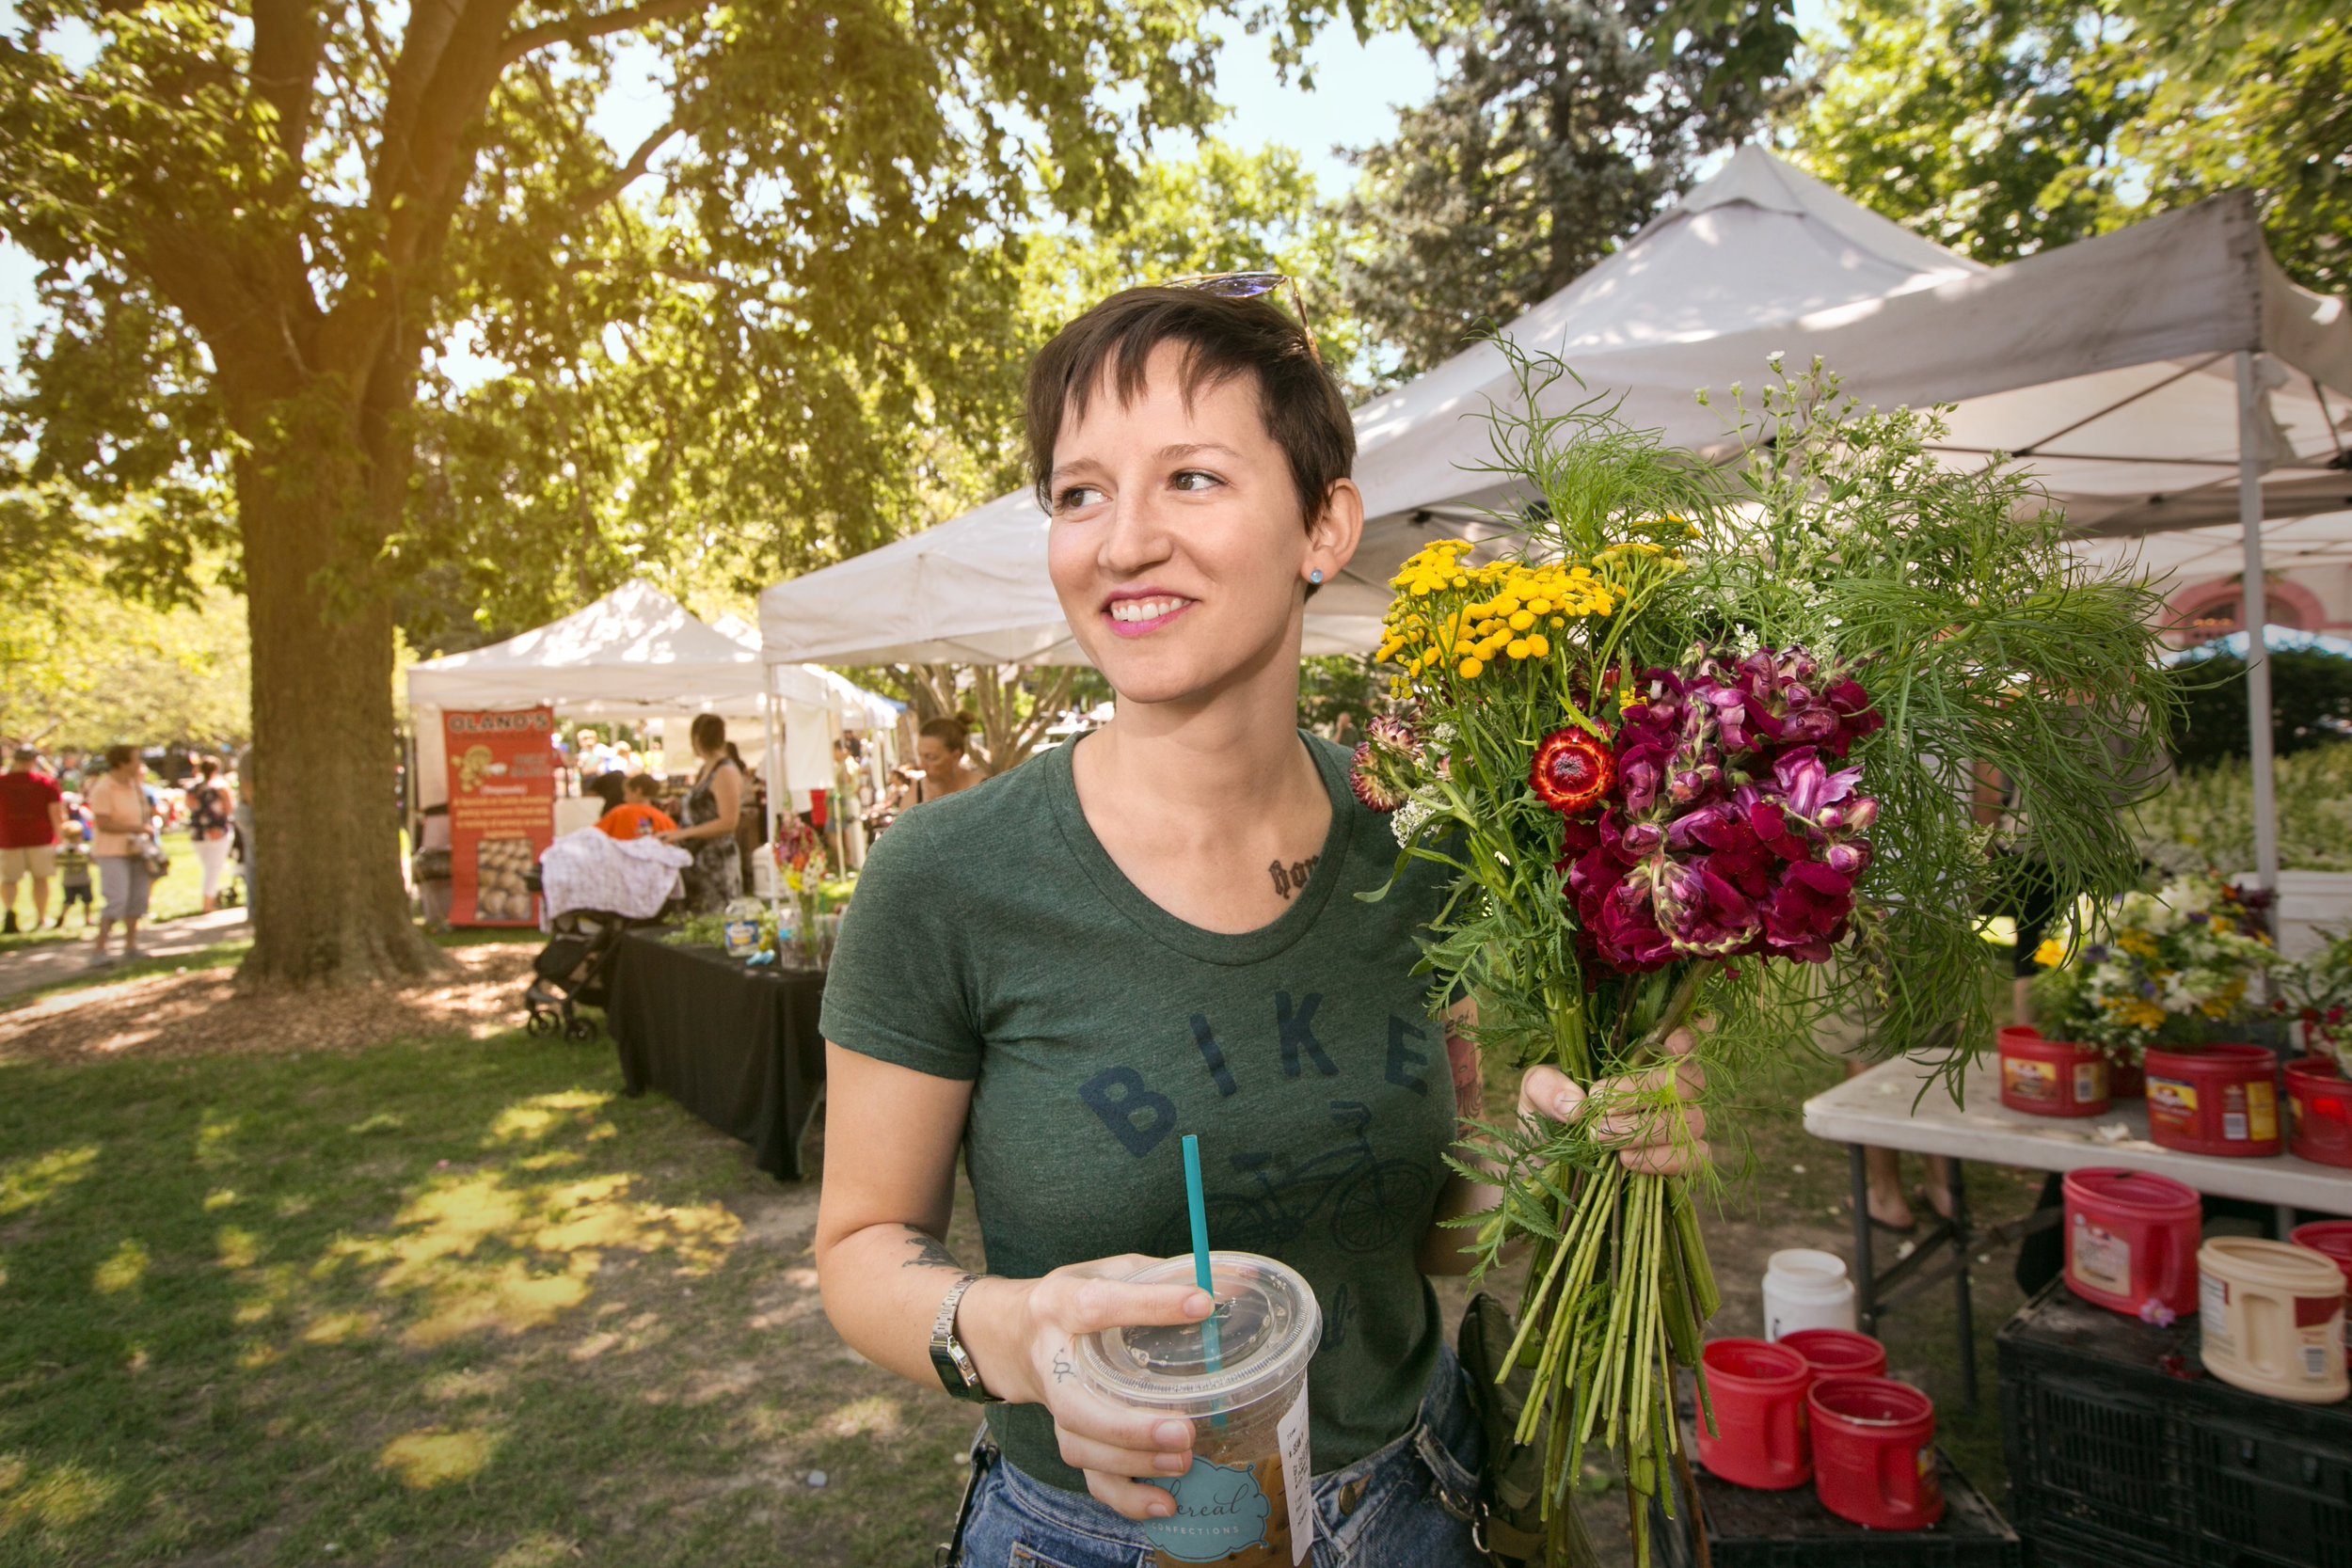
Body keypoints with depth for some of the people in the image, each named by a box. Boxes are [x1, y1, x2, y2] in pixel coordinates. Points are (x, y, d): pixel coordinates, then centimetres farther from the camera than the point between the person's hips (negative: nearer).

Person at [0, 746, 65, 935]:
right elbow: (56, 811, -7)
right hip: (40, 837, -1)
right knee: (40, 878, 9)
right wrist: (60, 835, 2)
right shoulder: (47, 782, -4)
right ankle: (41, 918, 13)